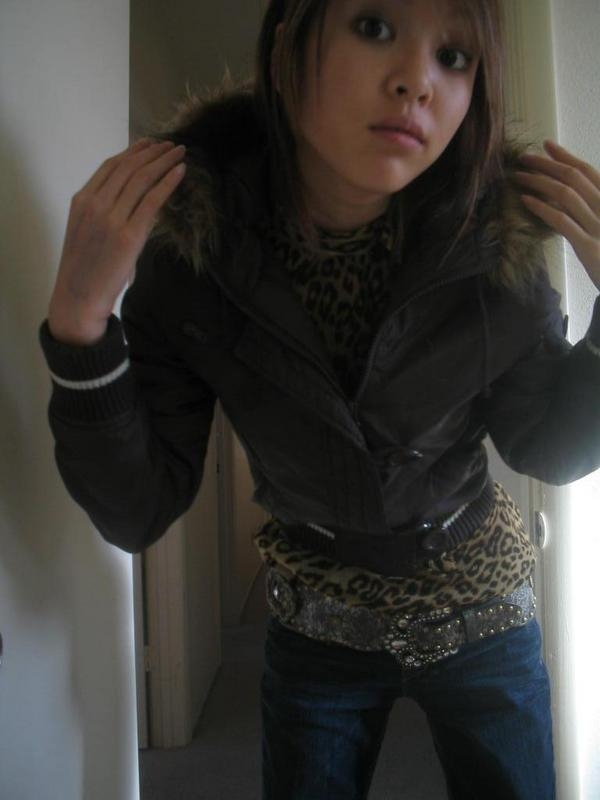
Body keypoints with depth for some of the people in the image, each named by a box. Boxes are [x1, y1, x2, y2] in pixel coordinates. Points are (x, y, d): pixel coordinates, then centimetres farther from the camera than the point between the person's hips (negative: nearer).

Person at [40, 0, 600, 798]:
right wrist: (78, 319, -32)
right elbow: (137, 513, -18)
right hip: (316, 633, 0)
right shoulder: (191, 239, -21)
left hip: (481, 620, 1)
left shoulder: (497, 237, -22)